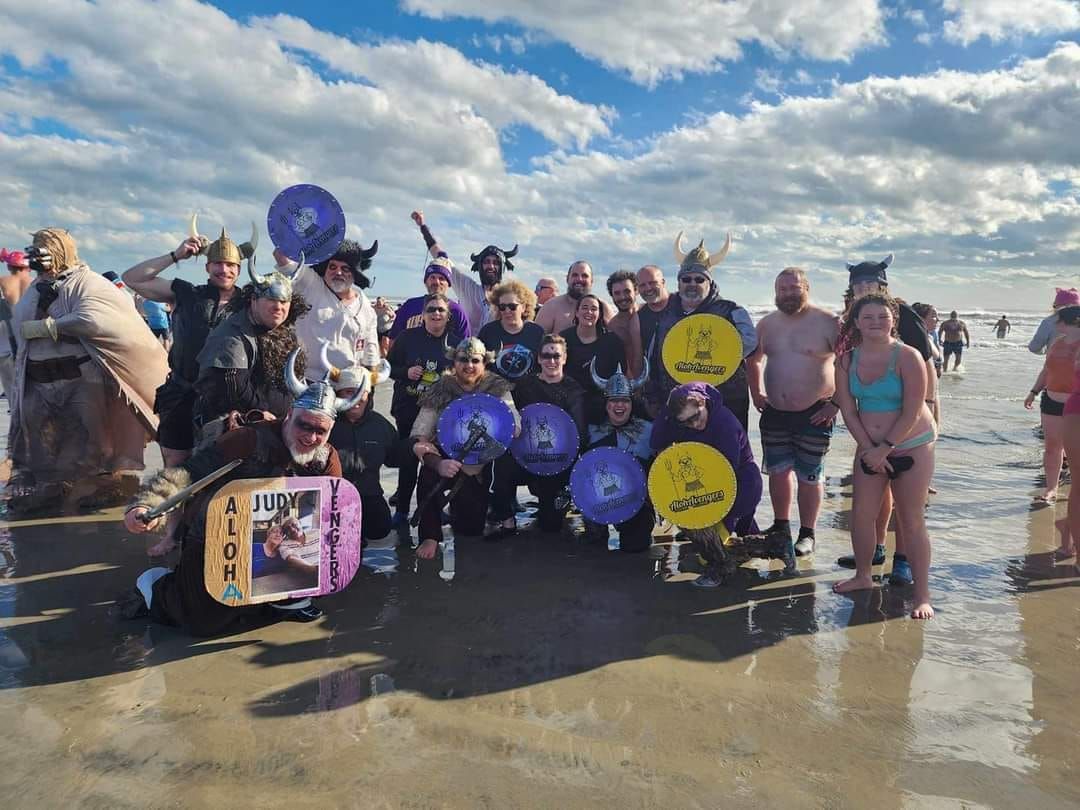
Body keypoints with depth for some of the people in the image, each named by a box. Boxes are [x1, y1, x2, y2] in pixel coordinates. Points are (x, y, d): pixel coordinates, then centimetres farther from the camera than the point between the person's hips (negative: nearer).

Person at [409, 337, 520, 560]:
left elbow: (514, 427, -14)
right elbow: (419, 436, -5)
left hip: (483, 465, -1)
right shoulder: (440, 391, 3)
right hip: (446, 457, 1)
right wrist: (438, 463, -26)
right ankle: (430, 537, -18)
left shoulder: (497, 389, 2)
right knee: (429, 476, -33)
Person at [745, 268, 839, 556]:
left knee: (809, 476, 3)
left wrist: (836, 403, -12)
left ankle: (807, 533, 17)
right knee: (778, 470, 12)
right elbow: (753, 360, 23)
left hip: (814, 413, -5)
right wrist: (756, 393, 13)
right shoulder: (766, 324, 7)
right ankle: (781, 525, 28)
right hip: (774, 413, 5)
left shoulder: (827, 323, -9)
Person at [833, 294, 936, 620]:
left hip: (912, 448, -4)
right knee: (861, 514, 10)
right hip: (870, 449, 5)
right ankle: (863, 576, 30)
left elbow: (912, 413, -16)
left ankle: (922, 595, 7)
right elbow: (848, 410, -1)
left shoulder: (907, 357, -14)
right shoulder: (847, 360, -1)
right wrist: (868, 448, -8)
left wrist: (885, 447, -15)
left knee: (912, 521, -1)